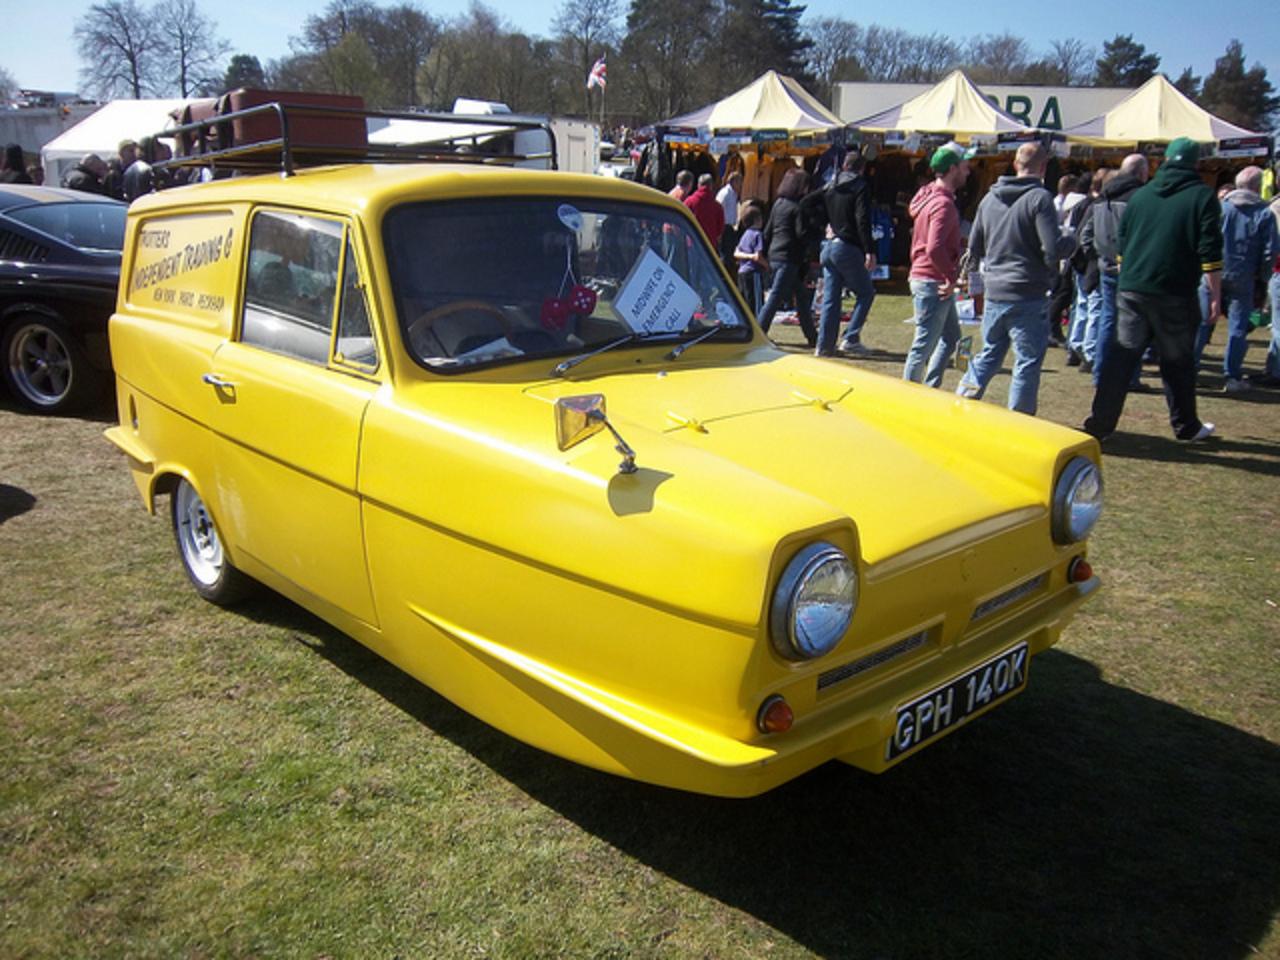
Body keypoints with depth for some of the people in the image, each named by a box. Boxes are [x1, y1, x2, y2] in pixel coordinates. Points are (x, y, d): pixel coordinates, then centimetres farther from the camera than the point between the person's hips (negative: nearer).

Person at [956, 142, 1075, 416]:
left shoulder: (990, 198, 8)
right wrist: (1071, 240, 2)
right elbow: (1054, 249, -17)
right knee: (1028, 362, 3)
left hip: (994, 293, 6)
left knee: (989, 355, 19)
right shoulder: (1039, 198, -11)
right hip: (1028, 297, -6)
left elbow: (974, 248, 14)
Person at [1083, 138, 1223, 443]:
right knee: (1178, 361, 8)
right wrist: (1215, 292, -1)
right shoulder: (1202, 196, -2)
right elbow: (1209, 251, -7)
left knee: (1123, 355, 5)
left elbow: (1122, 243, 16)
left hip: (1131, 291, 3)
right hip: (1174, 295, -3)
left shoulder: (1141, 195, 11)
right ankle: (1186, 427, 21)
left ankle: (1100, 424, -1)